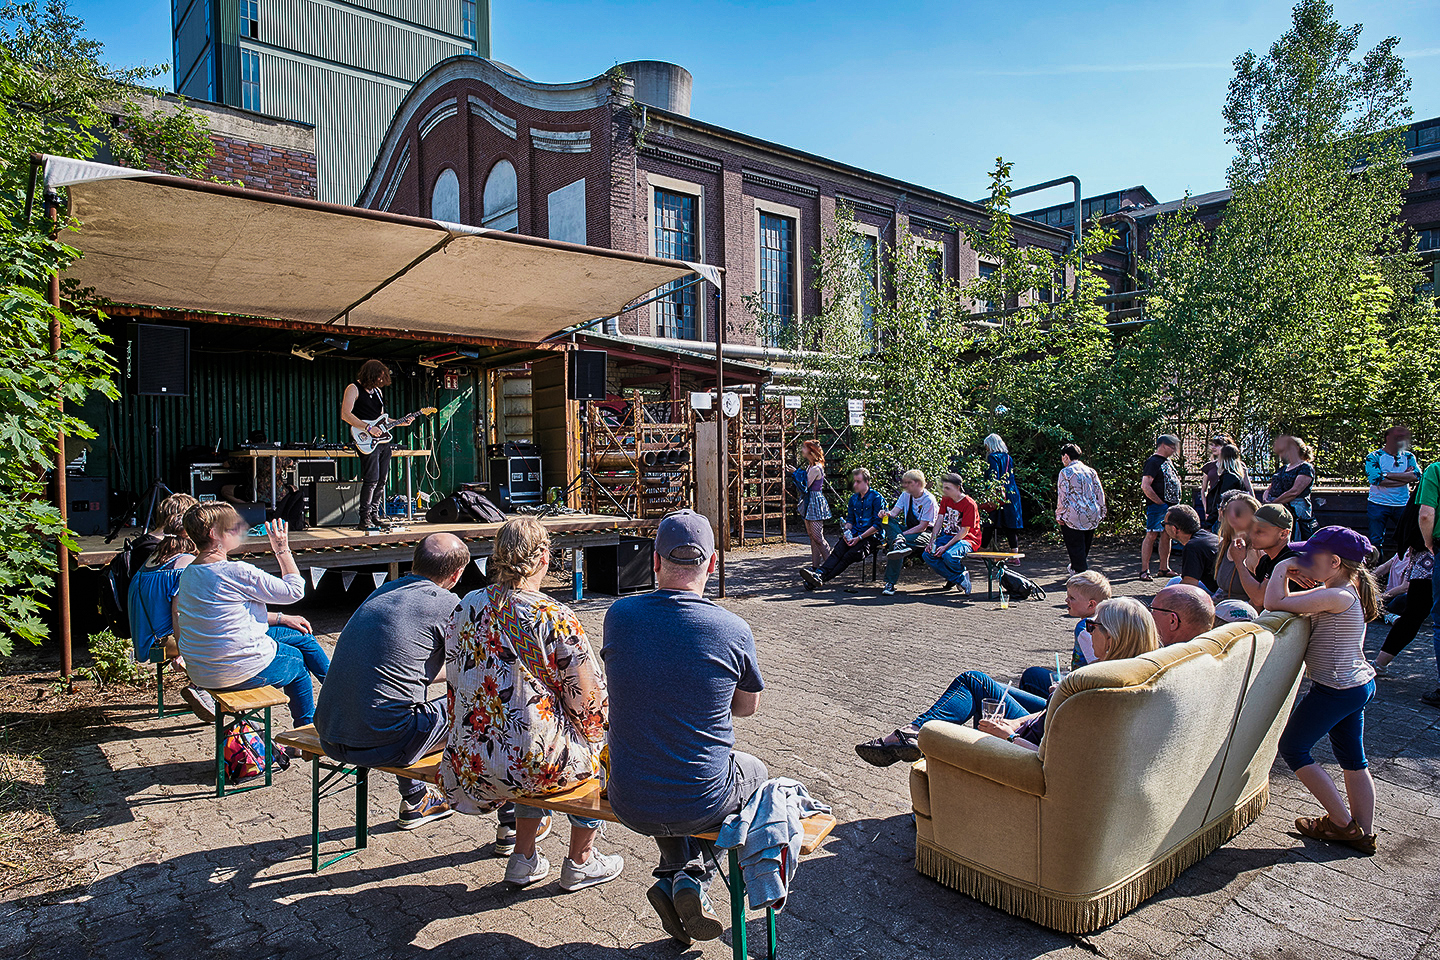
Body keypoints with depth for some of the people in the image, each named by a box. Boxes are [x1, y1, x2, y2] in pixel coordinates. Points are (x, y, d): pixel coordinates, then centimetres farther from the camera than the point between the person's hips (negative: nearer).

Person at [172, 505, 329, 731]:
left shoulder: (189, 573, 6)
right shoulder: (238, 572, -24)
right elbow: (294, 591, -13)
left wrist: (281, 618, 16)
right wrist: (283, 550, -4)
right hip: (242, 671, -8)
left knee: (302, 635, 20)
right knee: (298, 664, 22)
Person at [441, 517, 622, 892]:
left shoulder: (465, 607, -1)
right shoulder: (555, 618, -19)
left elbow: (457, 681, 11)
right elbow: (587, 701, -13)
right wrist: (593, 730, 9)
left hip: (468, 760, 6)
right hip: (530, 765, -6)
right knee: (600, 748, 22)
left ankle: (524, 859, 35)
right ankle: (580, 862, 32)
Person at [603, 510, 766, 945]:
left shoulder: (619, 615, -10)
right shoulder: (734, 630, -17)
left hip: (629, 804, 3)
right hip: (702, 803, -3)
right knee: (755, 771, 30)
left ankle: (673, 873, 20)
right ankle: (694, 874, 13)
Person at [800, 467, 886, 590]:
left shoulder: (877, 498, -5)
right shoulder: (853, 498, 17)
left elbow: (877, 525, -9)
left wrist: (859, 538, -17)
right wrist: (846, 532, -2)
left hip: (872, 536, -6)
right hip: (854, 534, 6)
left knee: (849, 555, -29)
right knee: (837, 551, -24)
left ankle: (821, 579, -41)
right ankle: (819, 573, -45)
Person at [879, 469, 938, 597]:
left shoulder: (929, 500, -15)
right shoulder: (906, 495, 6)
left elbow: (923, 527, -19)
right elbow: (894, 512, -3)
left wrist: (903, 534, -25)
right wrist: (887, 514, -27)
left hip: (925, 534, -7)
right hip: (908, 530, 7)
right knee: (887, 520, -21)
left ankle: (890, 583, -40)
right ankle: (899, 543, -46)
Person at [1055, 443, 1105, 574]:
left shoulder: (1066, 472, -8)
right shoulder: (1091, 471, 9)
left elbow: (1063, 496, -11)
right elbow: (1100, 493, 11)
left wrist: (1059, 515, -4)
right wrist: (1100, 512, 17)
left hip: (1073, 517, -6)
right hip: (1093, 516, 6)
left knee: (1076, 547, 0)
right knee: (1085, 546, 18)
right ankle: (1075, 567, 34)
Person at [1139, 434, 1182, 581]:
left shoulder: (1167, 461, 17)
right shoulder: (1153, 462, -11)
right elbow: (1145, 486, -20)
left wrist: (1176, 502, 15)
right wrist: (1161, 503, -17)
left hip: (1170, 506, 9)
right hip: (1157, 507, -9)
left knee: (1167, 536, 11)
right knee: (1152, 535, -8)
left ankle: (1164, 568, 19)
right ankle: (1144, 570, -6)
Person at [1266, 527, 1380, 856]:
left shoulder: (1337, 597, -23)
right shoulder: (1351, 591, 6)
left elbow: (1274, 602, -25)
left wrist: (1283, 568, -12)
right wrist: (1291, 569, 5)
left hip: (1334, 690, -10)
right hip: (1359, 684, 10)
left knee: (1292, 748, 5)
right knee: (1353, 760, 18)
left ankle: (1344, 823, 12)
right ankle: (1363, 834, 27)